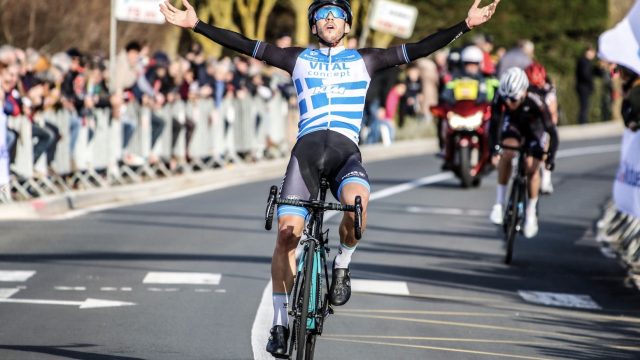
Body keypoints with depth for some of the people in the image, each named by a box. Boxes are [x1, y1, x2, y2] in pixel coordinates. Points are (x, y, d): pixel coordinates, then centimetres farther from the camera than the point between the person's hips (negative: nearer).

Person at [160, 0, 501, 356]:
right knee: (287, 233, -12)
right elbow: (244, 45, 15)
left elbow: (419, 49, 12)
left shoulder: (364, 60, 18)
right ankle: (281, 321, -1)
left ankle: (343, 266, -4)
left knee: (356, 204, -34)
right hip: (307, 147, 1)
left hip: (346, 149, -1)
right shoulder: (299, 59, 19)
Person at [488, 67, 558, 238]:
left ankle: (531, 212, 11)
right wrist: (495, 147, -37)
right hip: (513, 124, 1)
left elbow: (551, 130, -32)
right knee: (506, 152, -27)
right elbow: (494, 123, -26)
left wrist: (551, 156, -36)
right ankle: (499, 202, -18)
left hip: (534, 128, -1)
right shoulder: (500, 98, -34)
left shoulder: (535, 102, -39)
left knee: (532, 168, -12)